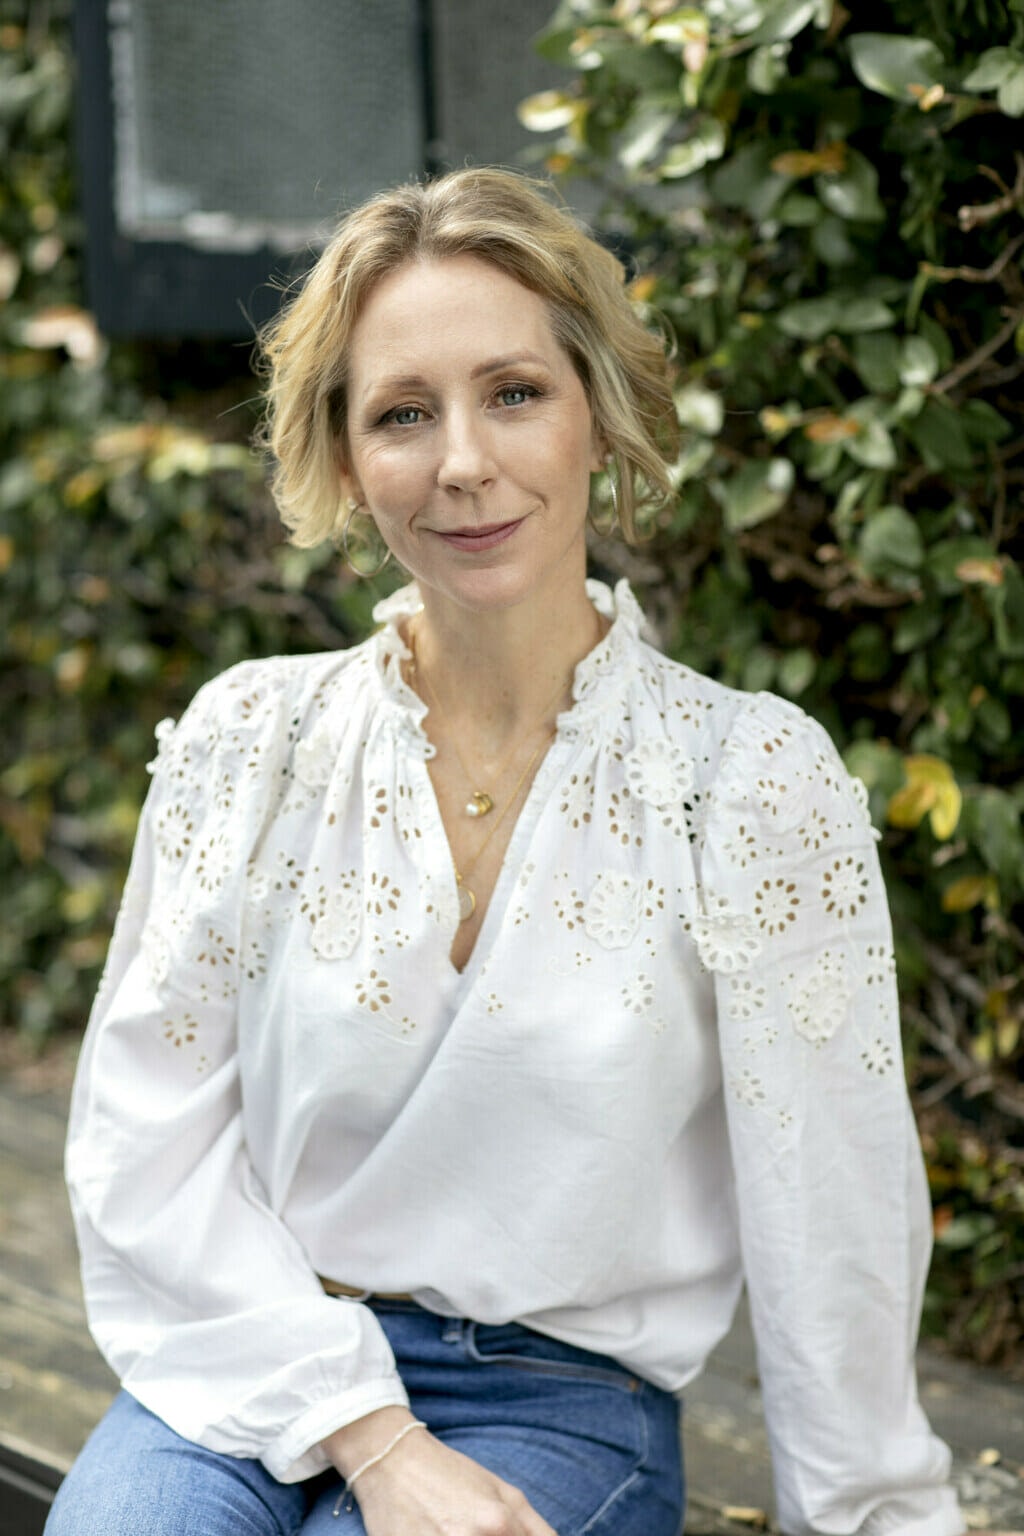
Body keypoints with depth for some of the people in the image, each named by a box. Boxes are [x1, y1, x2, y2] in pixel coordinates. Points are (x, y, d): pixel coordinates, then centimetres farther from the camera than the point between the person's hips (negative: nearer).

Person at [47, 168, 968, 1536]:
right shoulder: (247, 740, 0)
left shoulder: (756, 781, -6)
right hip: (247, 1375, 1)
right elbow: (144, 1143, -2)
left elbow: (831, 1237, -2)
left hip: (556, 1408, -1)